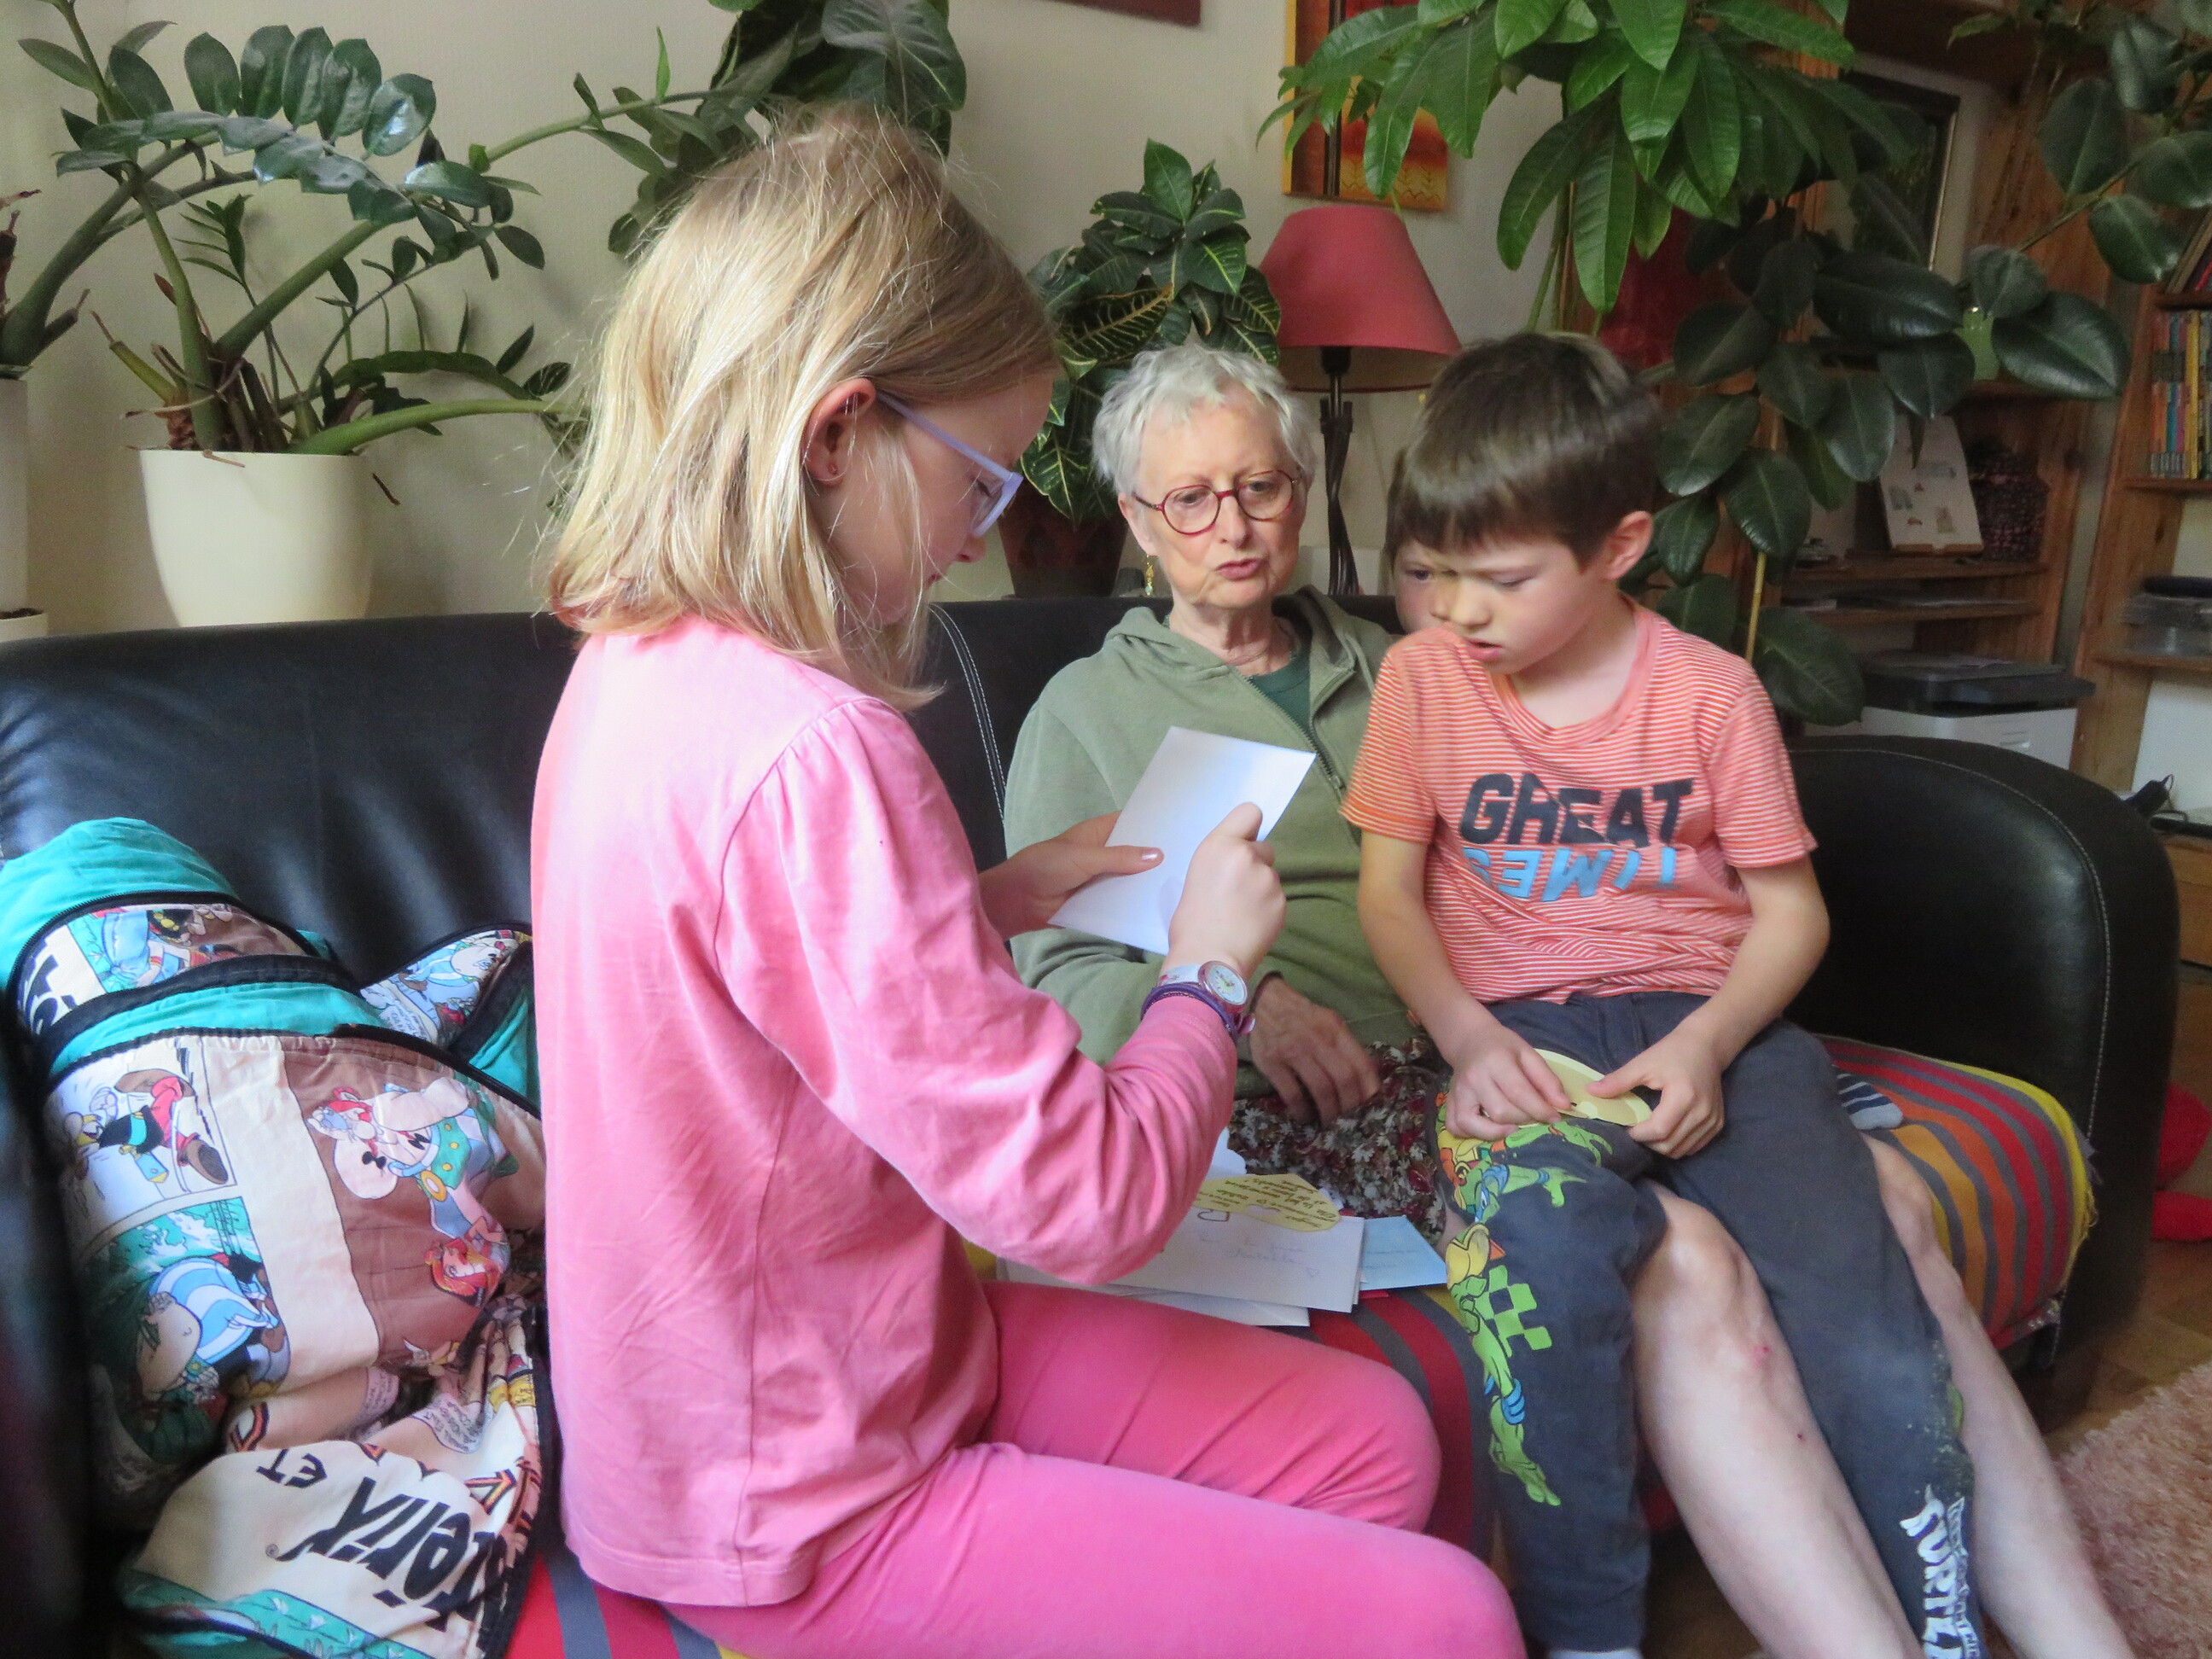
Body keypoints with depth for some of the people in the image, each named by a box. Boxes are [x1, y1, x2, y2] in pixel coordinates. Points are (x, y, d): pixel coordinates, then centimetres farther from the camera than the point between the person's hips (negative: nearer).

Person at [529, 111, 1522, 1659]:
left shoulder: (645, 664, 0)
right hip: (800, 1516, -8)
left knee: (1375, 1437, 10)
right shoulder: (801, 752, -30)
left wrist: (1002, 899, 6)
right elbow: (1090, 1198, -25)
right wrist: (1209, 969, -8)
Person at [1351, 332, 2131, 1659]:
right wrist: (1466, 1037, -11)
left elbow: (1790, 911, 6)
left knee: (1862, 1290, -21)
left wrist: (1706, 1042, -12)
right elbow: (1389, 889, 5)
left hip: (1710, 1023, 2)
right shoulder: (1425, 676, 5)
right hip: (1521, 1037, -1)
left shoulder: (1711, 691, 4)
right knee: (1548, 1247, -33)